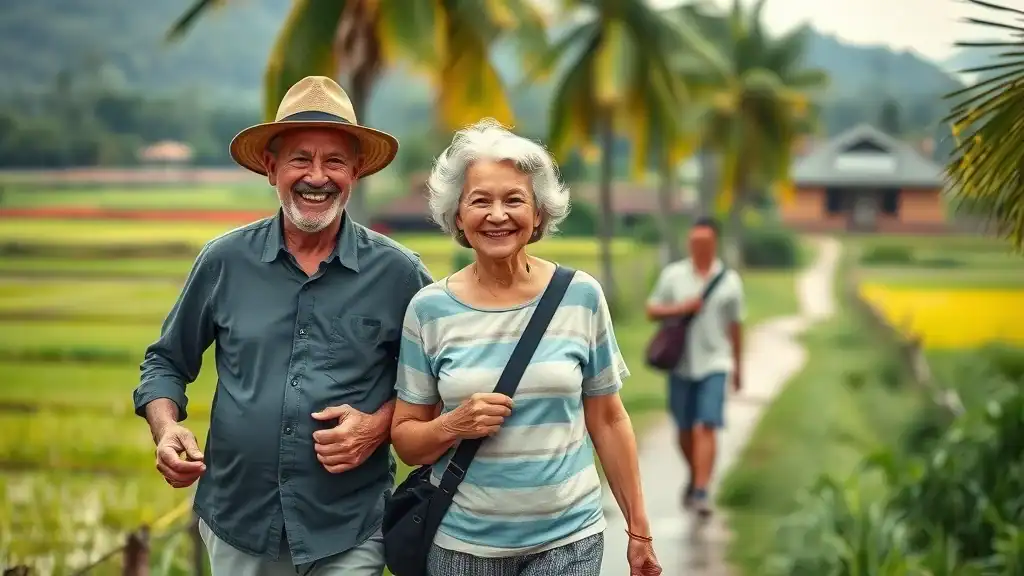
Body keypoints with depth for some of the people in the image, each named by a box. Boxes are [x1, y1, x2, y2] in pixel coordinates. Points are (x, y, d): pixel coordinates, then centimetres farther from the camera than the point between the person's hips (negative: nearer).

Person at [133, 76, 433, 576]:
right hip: (236, 521, 2)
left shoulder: (398, 273, -4)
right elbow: (167, 362, 9)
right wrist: (166, 430, -8)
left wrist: (379, 425, -12)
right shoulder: (225, 261, -1)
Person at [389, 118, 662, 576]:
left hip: (568, 538, 0)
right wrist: (454, 426, -17)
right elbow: (406, 440, 3)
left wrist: (639, 531, 6)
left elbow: (608, 420, 5)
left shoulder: (581, 296, -3)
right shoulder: (429, 309, -3)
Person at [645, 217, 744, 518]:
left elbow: (735, 325, 10)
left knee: (706, 428, -12)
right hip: (681, 364, 1)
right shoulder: (672, 274, 2)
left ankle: (701, 492, -14)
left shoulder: (730, 281, 3)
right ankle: (694, 477, 35)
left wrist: (738, 365, 16)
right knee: (685, 429, 11)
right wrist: (681, 308, -13)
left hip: (714, 363, -1)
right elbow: (652, 310, 5)